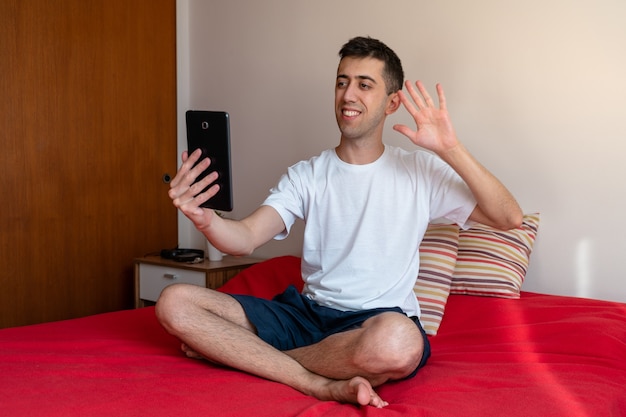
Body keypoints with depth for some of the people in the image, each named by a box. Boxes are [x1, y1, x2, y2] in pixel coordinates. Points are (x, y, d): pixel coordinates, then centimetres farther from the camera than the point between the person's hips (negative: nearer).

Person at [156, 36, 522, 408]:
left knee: (398, 342, -42)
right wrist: (203, 217, -28)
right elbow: (245, 239, -5)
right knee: (174, 302, -15)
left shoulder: (420, 171, 3)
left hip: (379, 320, -3)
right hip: (306, 312, 3)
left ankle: (244, 352, -16)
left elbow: (509, 218, -4)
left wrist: (451, 149, -14)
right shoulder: (306, 176, 9)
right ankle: (324, 385, -22)